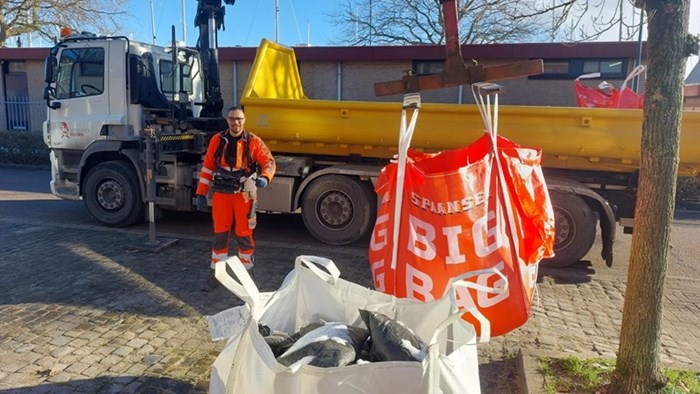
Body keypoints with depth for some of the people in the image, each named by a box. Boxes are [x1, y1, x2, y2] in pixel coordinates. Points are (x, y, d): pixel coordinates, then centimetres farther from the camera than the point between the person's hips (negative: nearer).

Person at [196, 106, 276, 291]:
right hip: (221, 193, 2)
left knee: (244, 234, 5)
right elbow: (207, 167, 6)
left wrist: (265, 177, -25)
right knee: (220, 234, 8)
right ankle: (216, 274, 19)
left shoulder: (253, 141, -4)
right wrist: (201, 193, 3)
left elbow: (269, 162, -3)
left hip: (244, 194, -2)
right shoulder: (217, 140, 2)